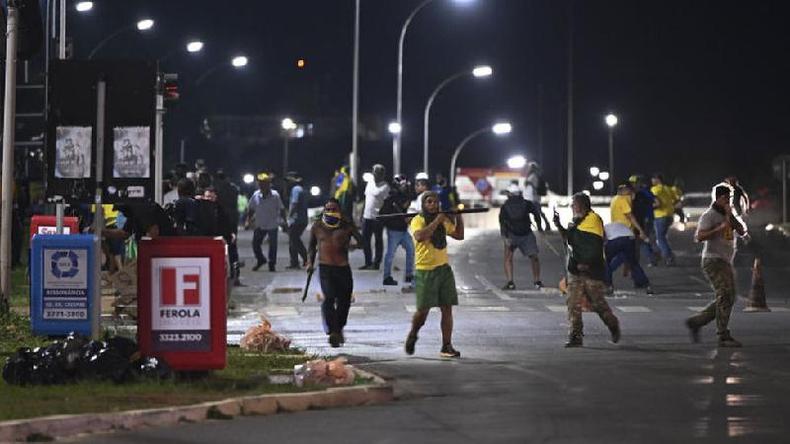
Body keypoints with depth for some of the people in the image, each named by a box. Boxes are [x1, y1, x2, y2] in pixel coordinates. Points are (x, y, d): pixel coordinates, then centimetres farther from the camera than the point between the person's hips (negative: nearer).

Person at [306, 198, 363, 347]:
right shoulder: (317, 227, 9)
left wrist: (351, 246, -18)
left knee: (344, 301, 8)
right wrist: (310, 263, 9)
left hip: (343, 268, 1)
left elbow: (361, 241, 3)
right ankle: (332, 332, -27)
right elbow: (312, 247, 21)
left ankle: (339, 328, 33)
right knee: (329, 298, -20)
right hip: (325, 268, -1)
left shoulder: (347, 226, 5)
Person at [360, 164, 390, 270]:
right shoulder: (370, 183, 12)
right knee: (365, 240, 10)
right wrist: (363, 212, 16)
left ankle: (376, 263, 8)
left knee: (378, 241, 2)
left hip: (377, 217, -7)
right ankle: (368, 262, 20)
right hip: (366, 216, 7)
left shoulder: (385, 186, -9)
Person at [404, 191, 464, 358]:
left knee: (447, 309, 0)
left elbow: (459, 235, 16)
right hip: (425, 270, -5)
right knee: (423, 310, -4)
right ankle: (412, 335, 25)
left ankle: (446, 347, 2)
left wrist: (458, 217, 3)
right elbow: (420, 236, -25)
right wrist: (437, 221, -23)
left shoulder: (443, 221, 13)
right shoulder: (418, 220, -6)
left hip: (444, 269, 5)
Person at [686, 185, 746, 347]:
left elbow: (742, 231, 5)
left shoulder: (729, 215, 17)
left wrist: (731, 217, -6)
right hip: (713, 260, -9)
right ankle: (724, 337, -20)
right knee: (725, 295, -17)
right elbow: (699, 237, -19)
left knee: (728, 298, 10)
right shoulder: (709, 215, -7)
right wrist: (720, 228, -25)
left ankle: (695, 322, 20)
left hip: (726, 262, 9)